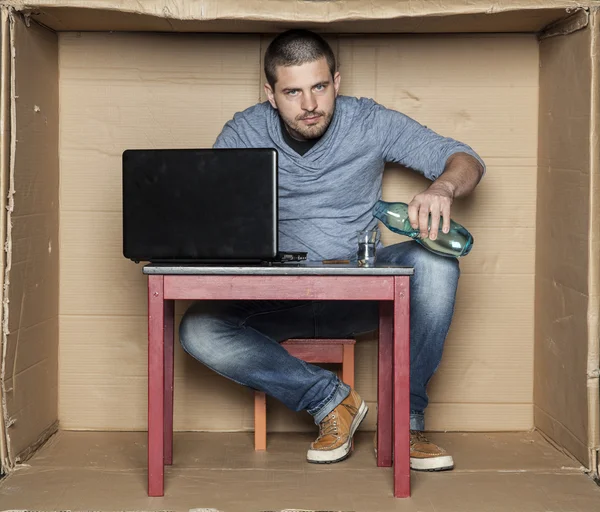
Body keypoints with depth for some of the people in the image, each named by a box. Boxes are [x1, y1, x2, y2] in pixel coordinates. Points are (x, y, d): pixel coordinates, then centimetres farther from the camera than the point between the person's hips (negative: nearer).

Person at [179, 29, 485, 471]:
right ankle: (331, 399, -14)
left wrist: (442, 189, -31)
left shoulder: (371, 123, -5)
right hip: (279, 299, 0)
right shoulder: (244, 133, -3)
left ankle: (406, 419, -19)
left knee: (433, 261, -30)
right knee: (199, 330, -27)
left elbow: (466, 160, -6)